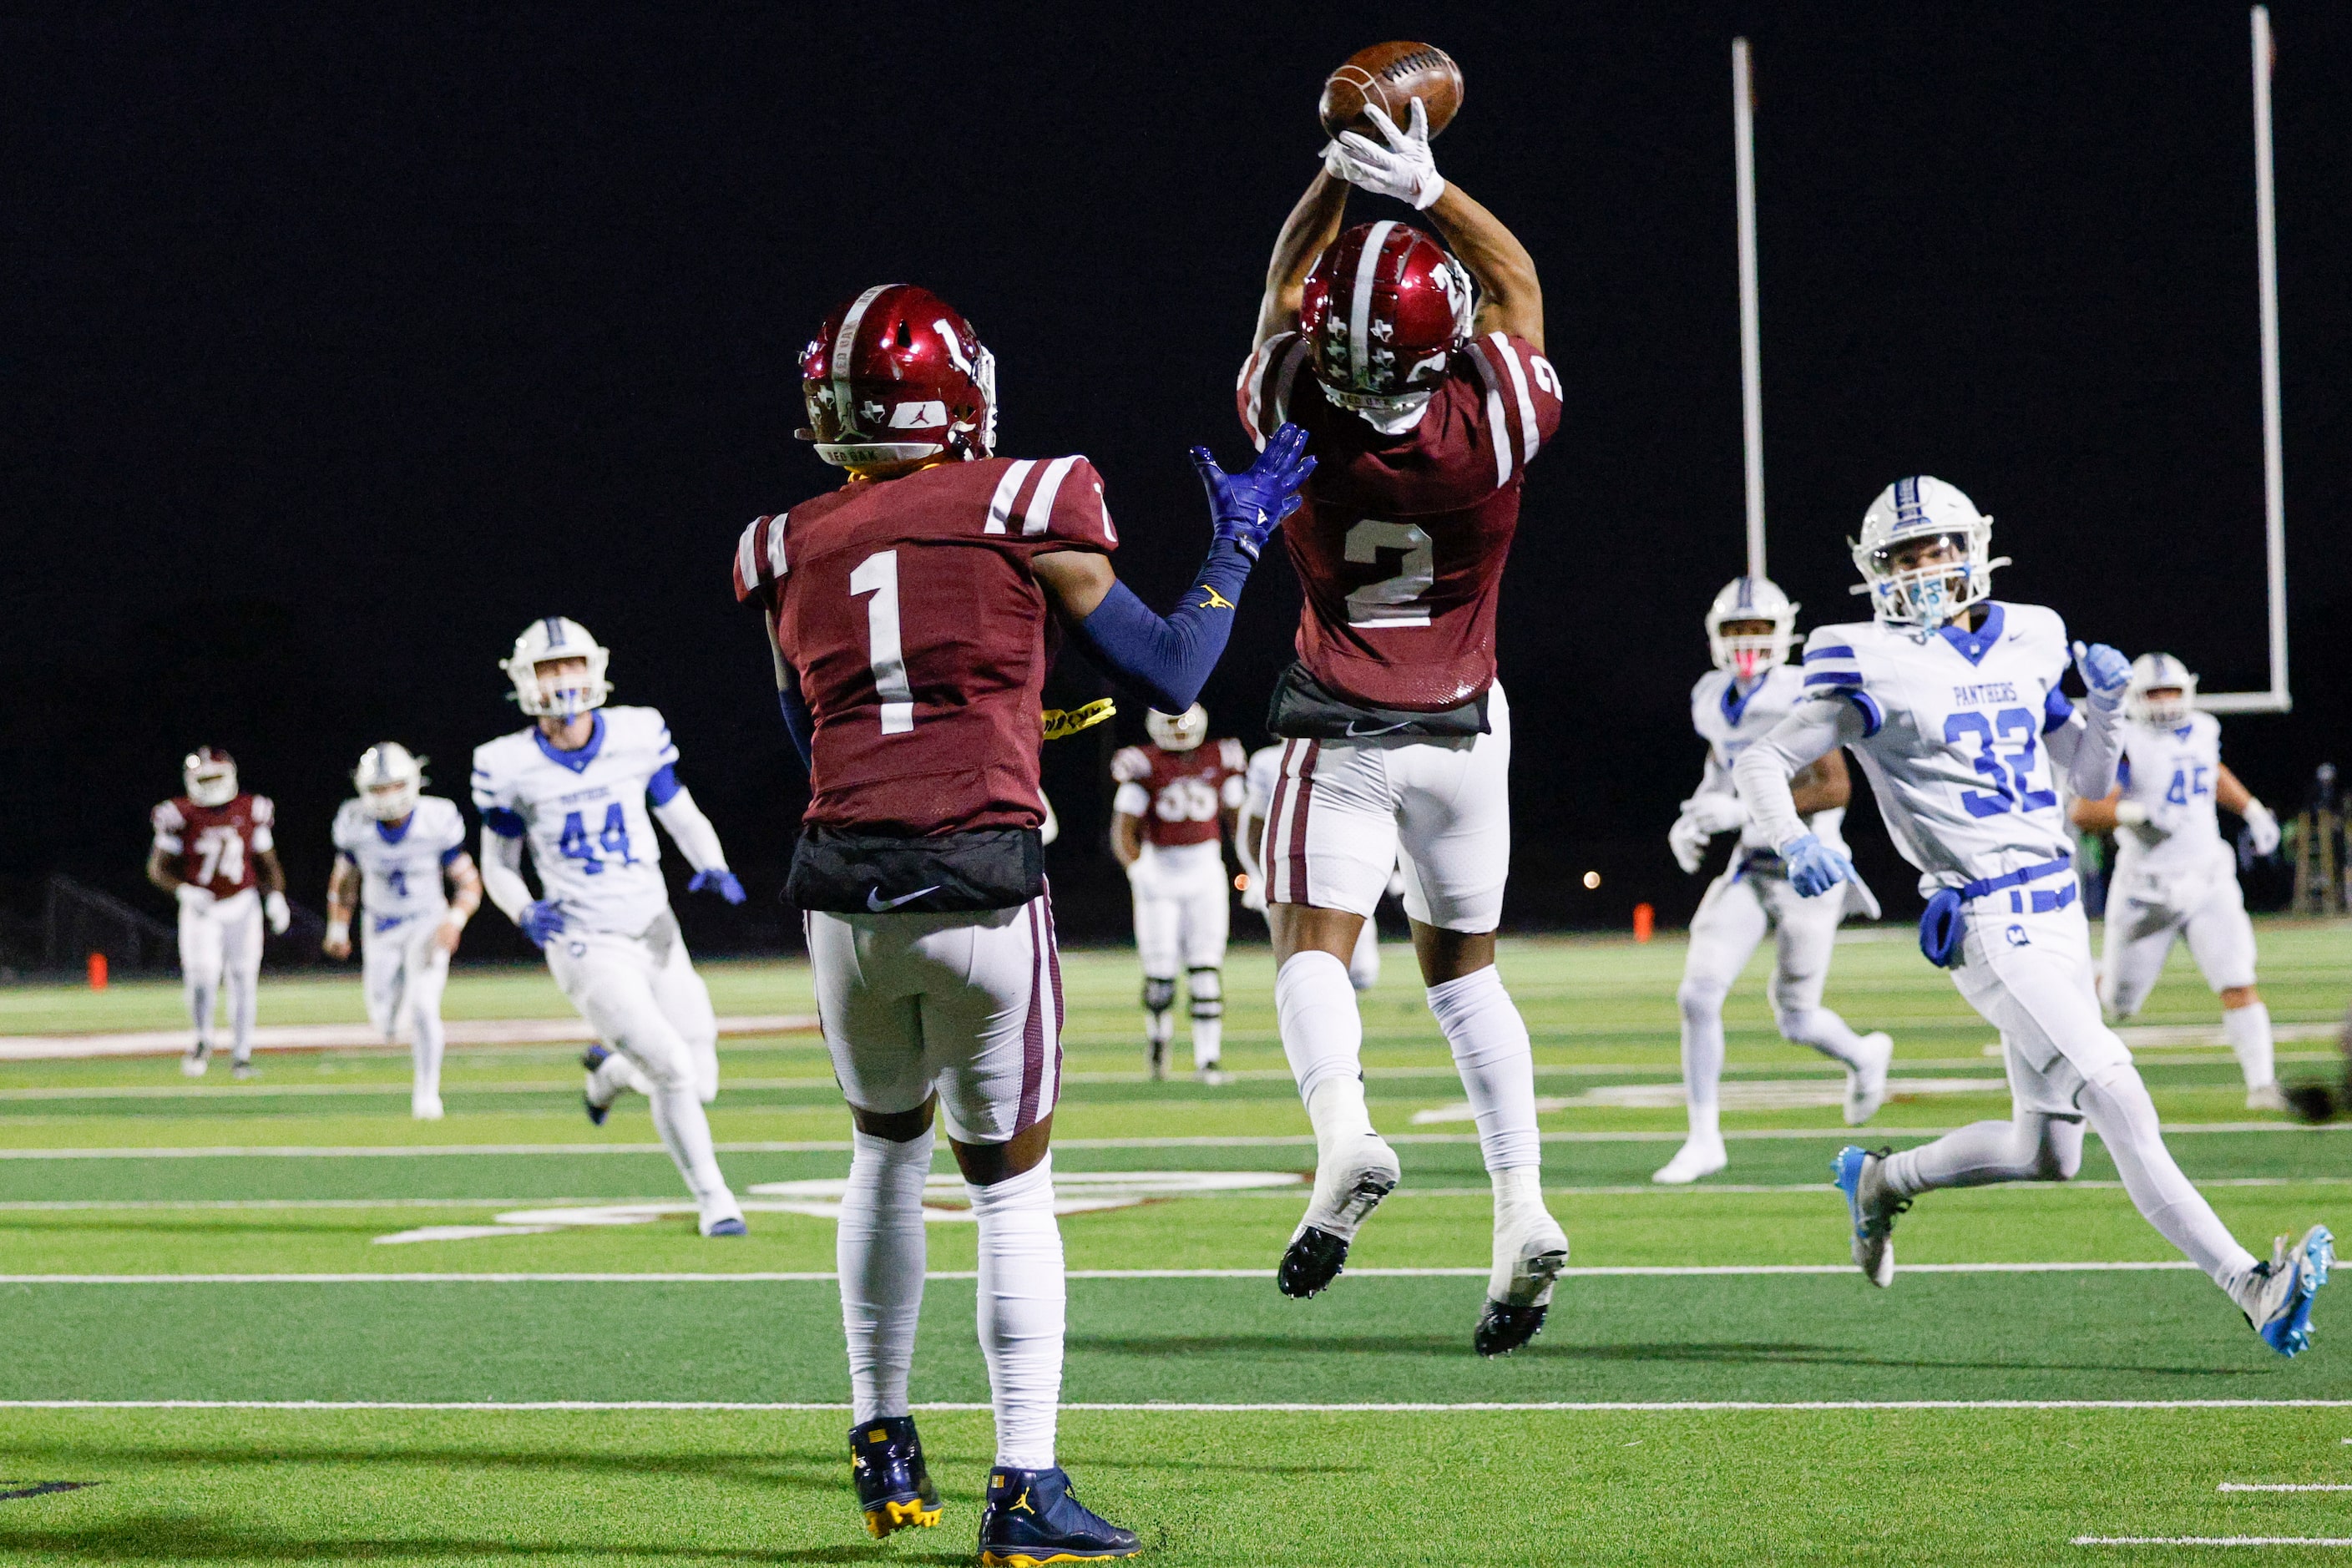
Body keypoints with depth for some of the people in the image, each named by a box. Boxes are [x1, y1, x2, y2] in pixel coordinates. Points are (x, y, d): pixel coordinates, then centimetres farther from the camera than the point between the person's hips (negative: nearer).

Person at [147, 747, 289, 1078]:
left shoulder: (249, 812, 0)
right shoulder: (180, 817, -7)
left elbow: (266, 862, 9)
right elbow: (157, 867, -3)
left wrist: (276, 897, -6)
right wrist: (184, 890, -20)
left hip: (242, 905, 2)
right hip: (200, 908, -2)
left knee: (242, 979, 3)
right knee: (202, 974, -17)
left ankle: (241, 1052, 13)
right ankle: (203, 1040, 8)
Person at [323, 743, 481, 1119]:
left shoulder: (438, 821, -21)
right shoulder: (356, 825, -15)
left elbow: (469, 882, -12)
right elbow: (344, 878, 4)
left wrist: (456, 919, -29)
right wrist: (338, 928, 1)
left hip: (428, 923, -2)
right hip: (381, 928, 3)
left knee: (423, 1010, -17)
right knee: (386, 1022, 8)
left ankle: (427, 1092, 0)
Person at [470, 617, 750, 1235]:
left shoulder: (638, 735, -1)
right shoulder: (509, 767, -6)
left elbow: (684, 818, 11)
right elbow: (497, 865, 5)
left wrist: (712, 867, -10)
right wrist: (525, 913, -16)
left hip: (655, 932, 4)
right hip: (585, 946, -4)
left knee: (700, 1084, 5)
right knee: (672, 1068, -17)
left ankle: (609, 1068, 38)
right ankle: (712, 1199, 1)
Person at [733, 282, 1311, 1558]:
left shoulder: (789, 554, 11)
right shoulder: (1024, 512, 1)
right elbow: (1170, 676, 8)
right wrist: (1237, 545, 23)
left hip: (843, 888, 3)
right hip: (981, 886, -3)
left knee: (887, 1147, 26)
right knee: (1011, 1188, 8)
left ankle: (884, 1451, 27)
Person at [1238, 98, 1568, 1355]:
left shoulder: (1299, 426, -16)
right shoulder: (1492, 431, -16)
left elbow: (1286, 290, 3)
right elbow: (1515, 286, 1)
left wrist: (1341, 174, 2)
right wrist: (1428, 188, -5)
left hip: (1339, 734, -2)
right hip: (1464, 731, 2)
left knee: (1313, 944, -5)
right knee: (1461, 965, 14)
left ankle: (1343, 1130, -35)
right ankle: (1521, 1203, 1)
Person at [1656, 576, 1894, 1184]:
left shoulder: (1800, 698, -17)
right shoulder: (1713, 700, 3)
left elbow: (1836, 788, -22)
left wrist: (1745, 811, -28)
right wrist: (1696, 813, 4)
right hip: (1750, 870, 5)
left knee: (1796, 1020, 4)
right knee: (1698, 994, -11)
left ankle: (1863, 1057, 39)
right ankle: (1704, 1140, 0)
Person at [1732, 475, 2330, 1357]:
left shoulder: (2026, 644, 12)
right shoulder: (1877, 670, -5)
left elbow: (2090, 783, 19)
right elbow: (1760, 765, -5)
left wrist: (2104, 706, 0)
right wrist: (1795, 845, -24)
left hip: (2059, 910, 7)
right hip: (1988, 922, -7)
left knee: (2047, 1156, 13)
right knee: (2122, 1110, -17)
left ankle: (1880, 1182, 35)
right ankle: (2254, 1292, -20)